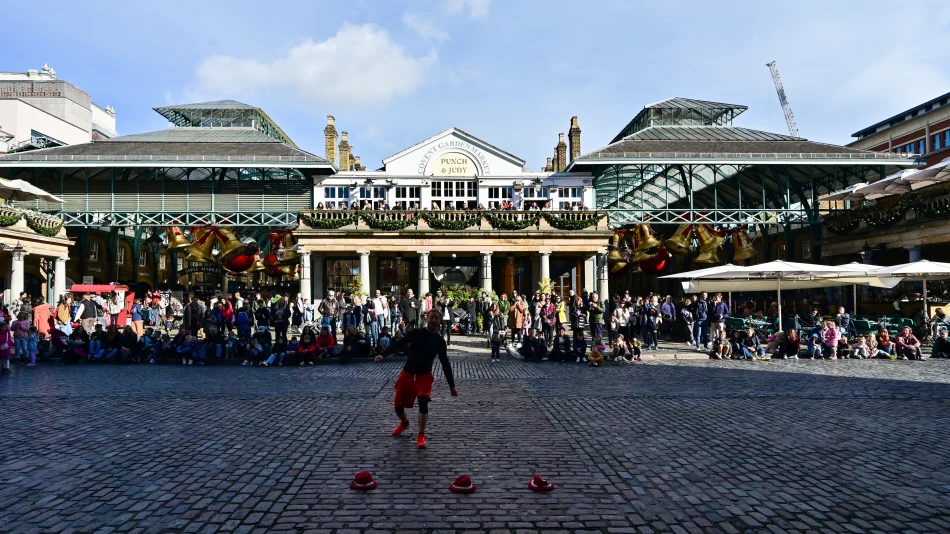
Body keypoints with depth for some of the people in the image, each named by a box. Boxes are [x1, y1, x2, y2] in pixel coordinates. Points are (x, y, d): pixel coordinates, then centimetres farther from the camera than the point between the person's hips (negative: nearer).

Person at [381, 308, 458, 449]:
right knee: (398, 406, 9)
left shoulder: (440, 341, -1)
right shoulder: (415, 333, -4)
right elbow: (399, 344, -8)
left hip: (424, 376, -1)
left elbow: (445, 364, 3)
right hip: (407, 374, 1)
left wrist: (452, 386, 2)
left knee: (423, 404, -19)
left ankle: (421, 436, -2)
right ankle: (404, 423, 42)